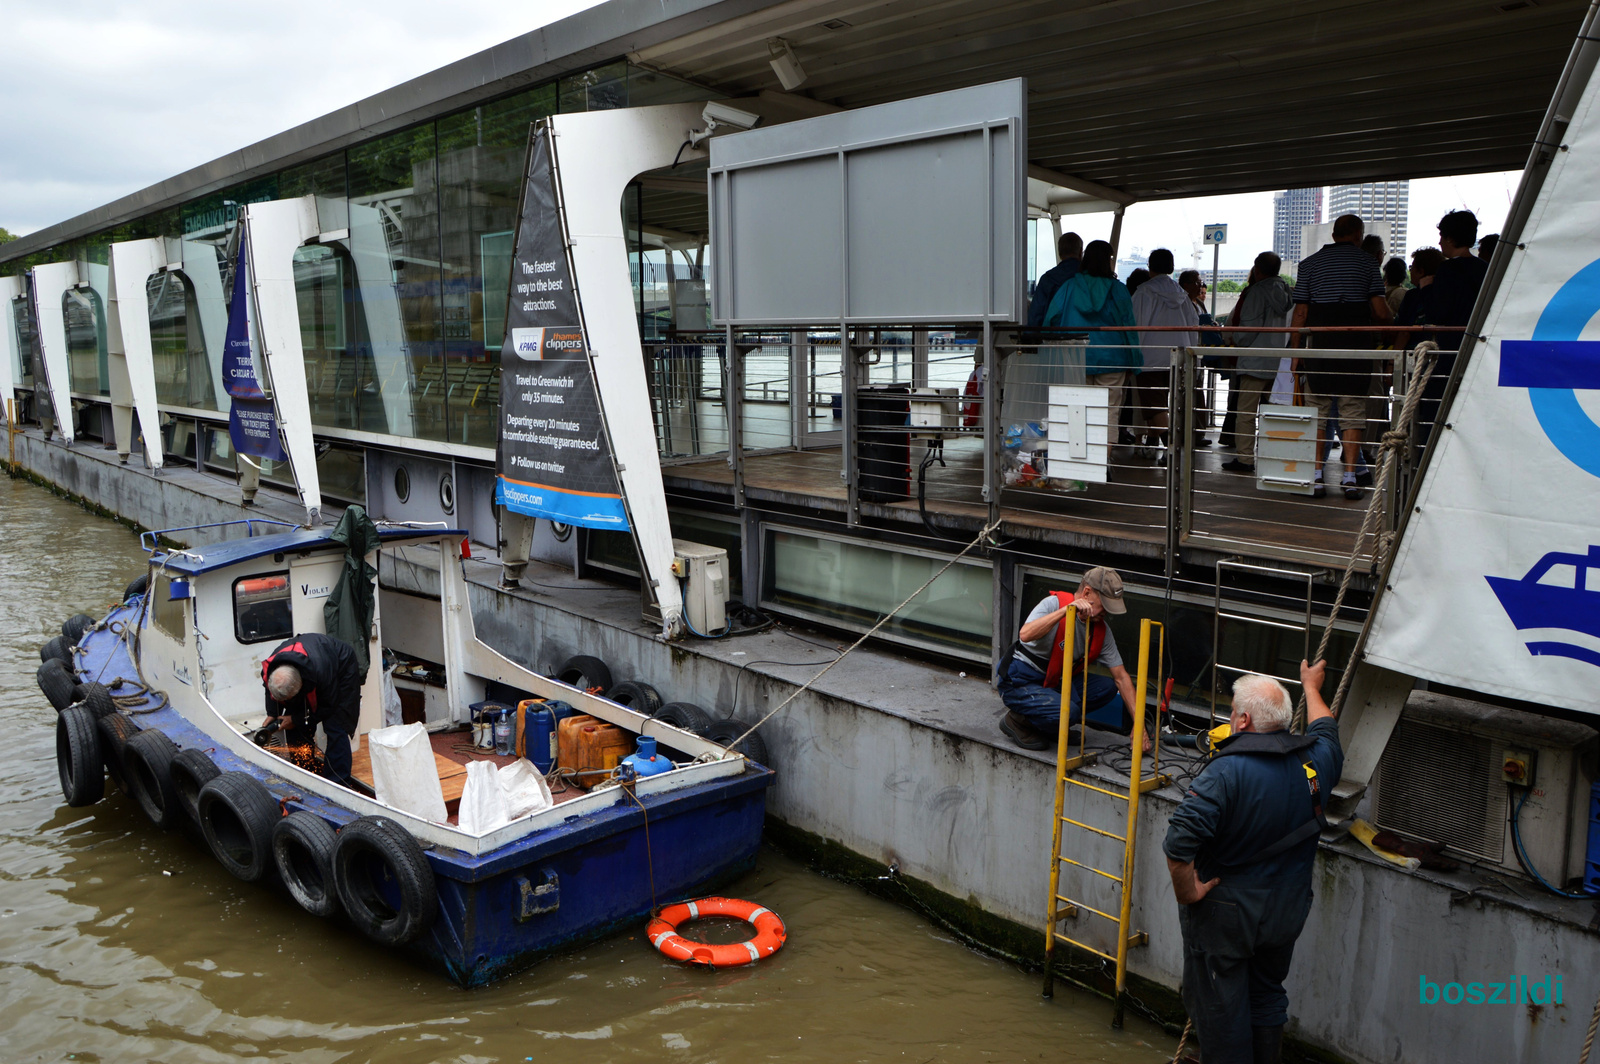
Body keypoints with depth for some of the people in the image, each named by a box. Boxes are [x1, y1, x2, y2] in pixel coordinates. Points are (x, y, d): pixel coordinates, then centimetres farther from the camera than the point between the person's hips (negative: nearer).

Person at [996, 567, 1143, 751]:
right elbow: (1025, 635, -38)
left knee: (1107, 688, -6)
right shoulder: (1054, 603, -19)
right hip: (1018, 681, -7)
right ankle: (1017, 721, -2)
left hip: (1054, 682, 8)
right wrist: (1066, 609, -40)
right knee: (1068, 712, -29)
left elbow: (1121, 677, 1)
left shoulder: (1101, 631, -1)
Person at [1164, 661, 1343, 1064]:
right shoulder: (1315, 760, -8)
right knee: (1267, 998, 25)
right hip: (1287, 911, 6)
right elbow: (1327, 731, 19)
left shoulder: (1225, 772, -28)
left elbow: (1178, 845, -35)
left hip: (1224, 914, -6)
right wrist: (1312, 688, 36)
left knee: (1219, 1008, 11)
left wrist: (1187, 894, -19)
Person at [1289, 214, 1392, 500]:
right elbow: (1381, 312, 0)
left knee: (1318, 411, 5)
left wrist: (1296, 350, 8)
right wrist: (1391, 322, 22)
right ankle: (1349, 477, -2)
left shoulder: (1310, 263, 9)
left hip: (1318, 342, 1)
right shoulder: (1367, 262, 6)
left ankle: (1316, 477, 3)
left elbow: (1300, 313, 3)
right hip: (1356, 343, -1)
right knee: (1352, 411, 3)